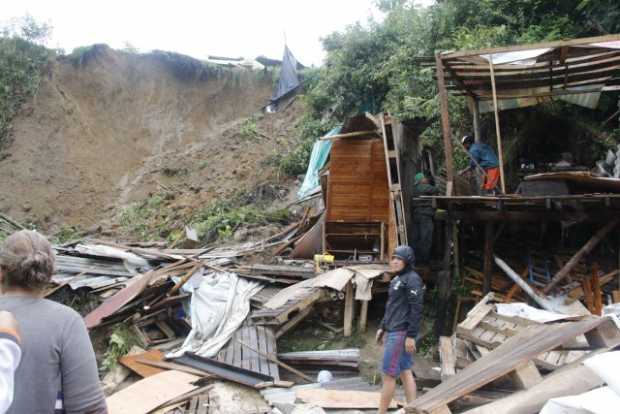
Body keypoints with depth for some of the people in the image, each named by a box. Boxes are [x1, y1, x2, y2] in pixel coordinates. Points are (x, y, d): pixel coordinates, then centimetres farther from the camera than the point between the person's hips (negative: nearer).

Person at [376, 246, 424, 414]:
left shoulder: (412, 279, -13)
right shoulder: (397, 279, 15)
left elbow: (416, 309, -18)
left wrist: (411, 336, -21)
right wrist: (383, 327, 19)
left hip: (401, 333, -9)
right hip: (393, 331, 9)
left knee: (388, 374, -4)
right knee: (405, 372, 11)